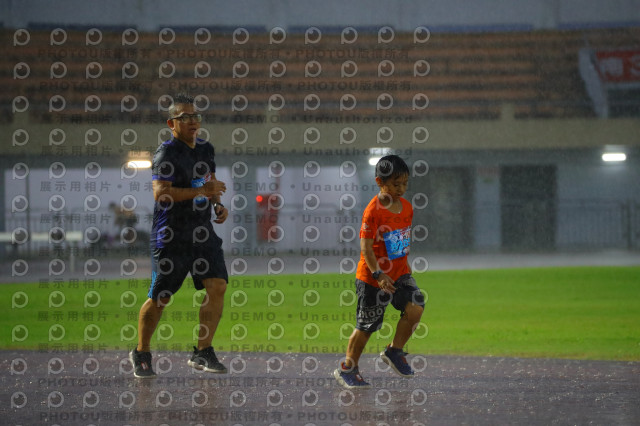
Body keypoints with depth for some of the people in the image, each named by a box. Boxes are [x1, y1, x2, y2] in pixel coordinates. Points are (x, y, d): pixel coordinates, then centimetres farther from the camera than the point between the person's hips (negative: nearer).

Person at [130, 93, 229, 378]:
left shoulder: (205, 149, 12)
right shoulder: (167, 153, -12)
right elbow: (160, 193, -25)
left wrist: (218, 205, 9)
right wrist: (200, 191, -27)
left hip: (202, 234, 6)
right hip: (170, 236, -6)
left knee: (217, 285, -9)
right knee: (159, 298, -1)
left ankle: (202, 353, 1)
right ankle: (141, 354, 19)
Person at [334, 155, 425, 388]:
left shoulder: (406, 207, 3)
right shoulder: (373, 211, -19)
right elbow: (366, 247, -20)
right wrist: (378, 274, -29)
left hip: (399, 273, 6)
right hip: (372, 279, -6)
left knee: (415, 308, -15)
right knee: (366, 325, 3)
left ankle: (394, 352, 6)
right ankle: (347, 368, 21)